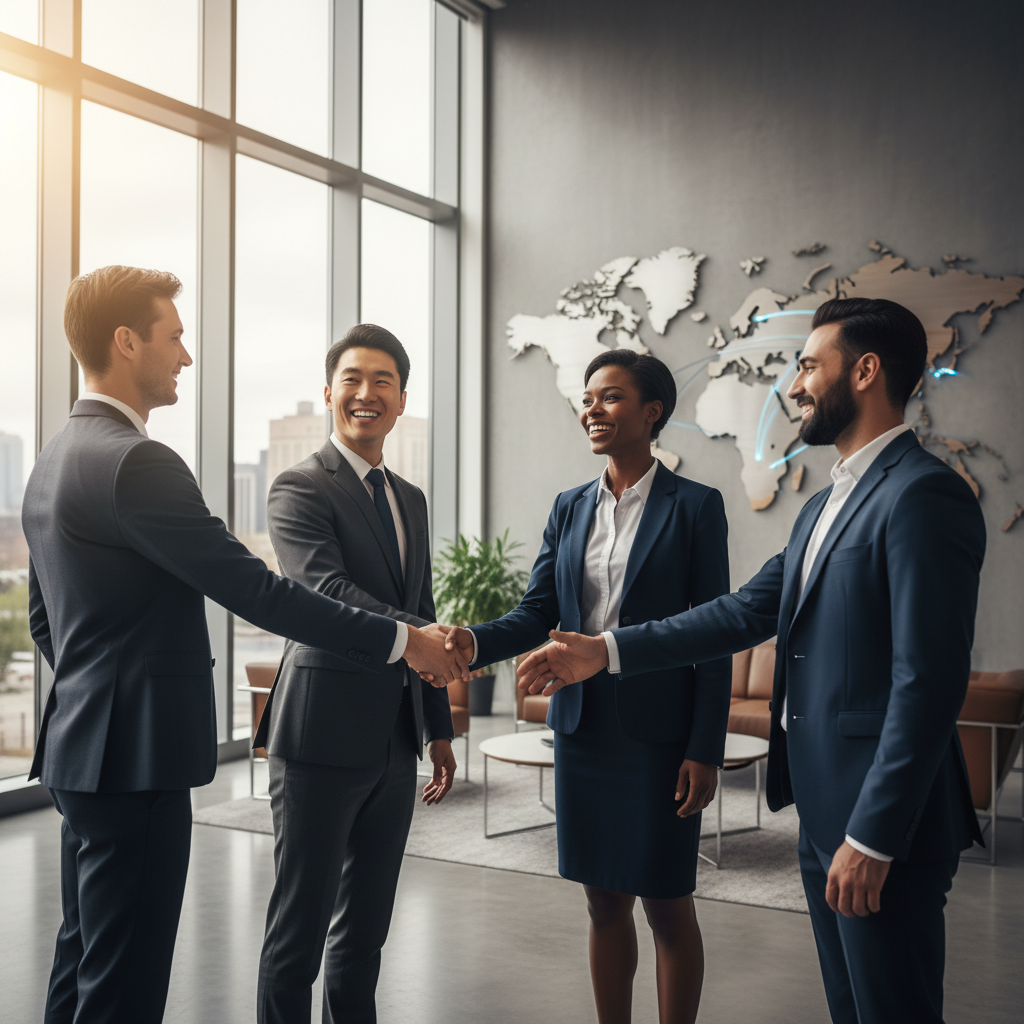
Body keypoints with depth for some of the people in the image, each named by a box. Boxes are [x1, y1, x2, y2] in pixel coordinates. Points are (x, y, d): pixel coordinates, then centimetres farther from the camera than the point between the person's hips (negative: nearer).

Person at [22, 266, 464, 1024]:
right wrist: (400, 640, -15)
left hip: (86, 750, 10)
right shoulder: (135, 462, -20)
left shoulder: (56, 459, 12)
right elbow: (255, 591, -22)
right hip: (137, 758, -10)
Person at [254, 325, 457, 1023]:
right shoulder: (300, 490, -8)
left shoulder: (412, 500, 15)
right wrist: (427, 640, -34)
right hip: (325, 736, -7)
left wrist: (439, 728, 18)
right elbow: (328, 593, -23)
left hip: (396, 742, 7)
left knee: (367, 925, 17)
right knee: (301, 923, 3)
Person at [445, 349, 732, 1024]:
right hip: (584, 729, 5)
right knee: (605, 903, 14)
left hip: (659, 735, -4)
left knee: (666, 906, 7)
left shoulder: (694, 506, -6)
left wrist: (704, 752, -11)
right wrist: (474, 642, -16)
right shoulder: (570, 508, 9)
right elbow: (538, 613, 4)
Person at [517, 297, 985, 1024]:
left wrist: (873, 837, -21)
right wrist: (606, 652, 6)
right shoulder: (825, 506, 15)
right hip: (823, 808, 9)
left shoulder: (924, 494, -16)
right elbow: (747, 612, 12)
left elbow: (929, 681, -22)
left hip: (883, 823, -9)